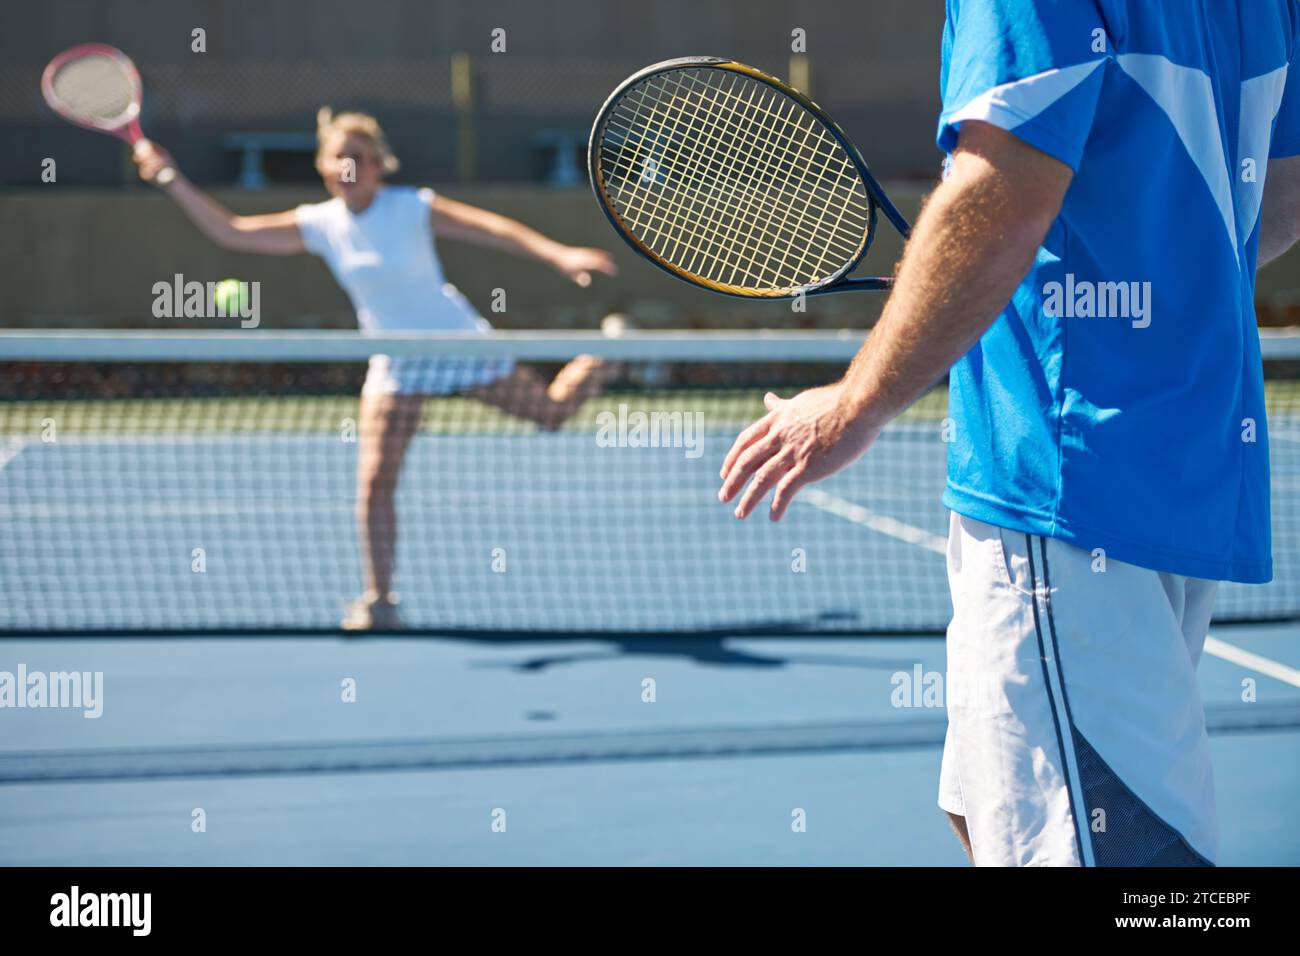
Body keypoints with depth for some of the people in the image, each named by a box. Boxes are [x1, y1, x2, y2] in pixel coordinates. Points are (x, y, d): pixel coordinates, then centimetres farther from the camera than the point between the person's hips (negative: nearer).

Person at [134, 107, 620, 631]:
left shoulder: (413, 208, -18)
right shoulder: (319, 225, -8)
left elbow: (495, 229, -22)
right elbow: (229, 230, -5)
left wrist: (561, 255, -34)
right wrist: (170, 179, -12)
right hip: (396, 365, 3)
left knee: (554, 411, 13)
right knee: (375, 481, -8)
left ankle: (603, 358, 45)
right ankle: (378, 600, 3)